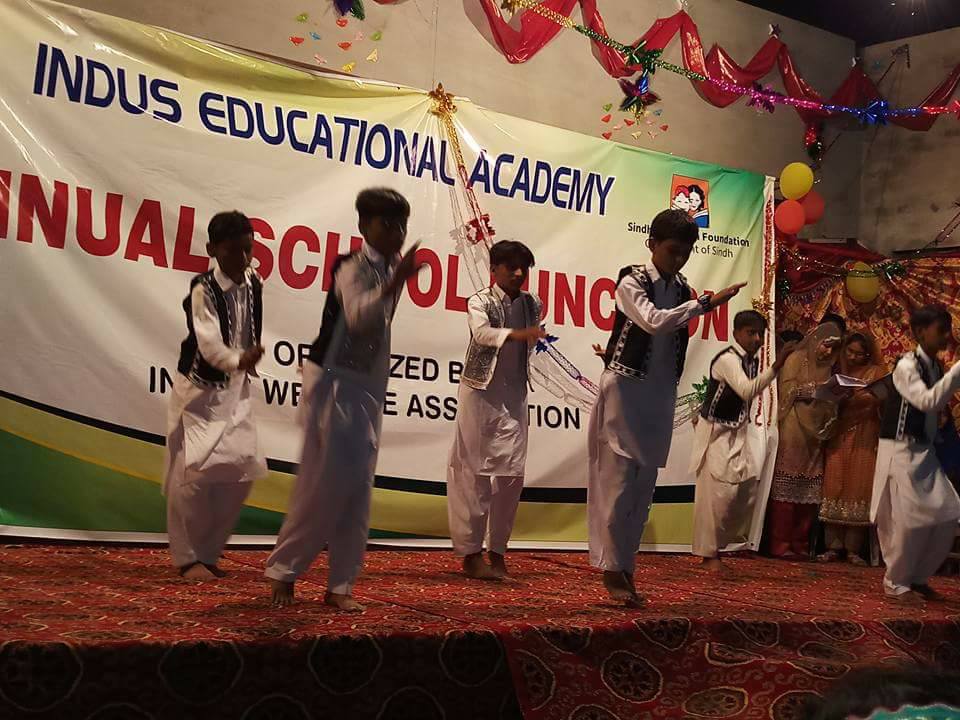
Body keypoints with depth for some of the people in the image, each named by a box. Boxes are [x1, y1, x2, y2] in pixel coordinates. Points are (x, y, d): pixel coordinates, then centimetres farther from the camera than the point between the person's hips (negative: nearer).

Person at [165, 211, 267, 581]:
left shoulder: (254, 285, 0)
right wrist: (238, 361, -49)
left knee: (244, 467, 3)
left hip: (235, 389, 6)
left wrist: (246, 363, 14)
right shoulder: (203, 290, -19)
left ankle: (207, 551, 18)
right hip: (198, 388, -6)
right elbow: (209, 343, -31)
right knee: (195, 471, -12)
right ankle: (187, 557, 5)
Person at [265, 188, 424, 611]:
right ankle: (282, 569, 10)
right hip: (333, 382, -8)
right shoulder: (353, 267, -14)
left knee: (358, 490, 6)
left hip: (368, 388, 8)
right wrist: (395, 284, -46)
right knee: (325, 483, -6)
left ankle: (340, 585, 12)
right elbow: (357, 315, -36)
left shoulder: (389, 270, 11)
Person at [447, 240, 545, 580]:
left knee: (511, 472, 3)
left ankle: (497, 551, 13)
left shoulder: (532, 304, 8)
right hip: (479, 391, -5)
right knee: (474, 470, -3)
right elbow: (481, 332, -28)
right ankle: (470, 552, 3)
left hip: (514, 395, 5)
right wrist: (517, 334, -42)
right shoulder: (480, 301, -7)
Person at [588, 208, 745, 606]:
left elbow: (675, 342, 14)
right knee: (618, 480, -7)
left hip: (661, 394, 6)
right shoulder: (632, 281, -8)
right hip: (625, 388, -6)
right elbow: (653, 321, -25)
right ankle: (612, 569, -1)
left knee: (644, 486, 7)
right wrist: (706, 303, -25)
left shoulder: (681, 290, 9)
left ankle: (625, 567, 14)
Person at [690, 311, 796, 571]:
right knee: (717, 492, -11)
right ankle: (708, 553, 1)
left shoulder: (753, 360, 6)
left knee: (747, 493, 7)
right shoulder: (727, 359, -20)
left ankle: (717, 543, 21)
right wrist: (776, 365, -44)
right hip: (716, 432, -8)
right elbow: (747, 391, -37)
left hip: (738, 433, 8)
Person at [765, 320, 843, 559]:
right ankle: (780, 544, -6)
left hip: (814, 432, 6)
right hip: (794, 430, -6)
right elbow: (789, 391, -9)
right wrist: (817, 389, -14)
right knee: (787, 487, -7)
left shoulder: (827, 367, 18)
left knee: (810, 491, 2)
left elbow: (827, 400, 18)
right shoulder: (797, 359, 1)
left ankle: (800, 544, 6)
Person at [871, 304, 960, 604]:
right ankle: (895, 583, 6)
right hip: (901, 451, -8)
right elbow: (928, 401, -31)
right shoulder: (907, 365, -15)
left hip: (925, 451, 8)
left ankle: (918, 578, 18)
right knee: (911, 518, -10)